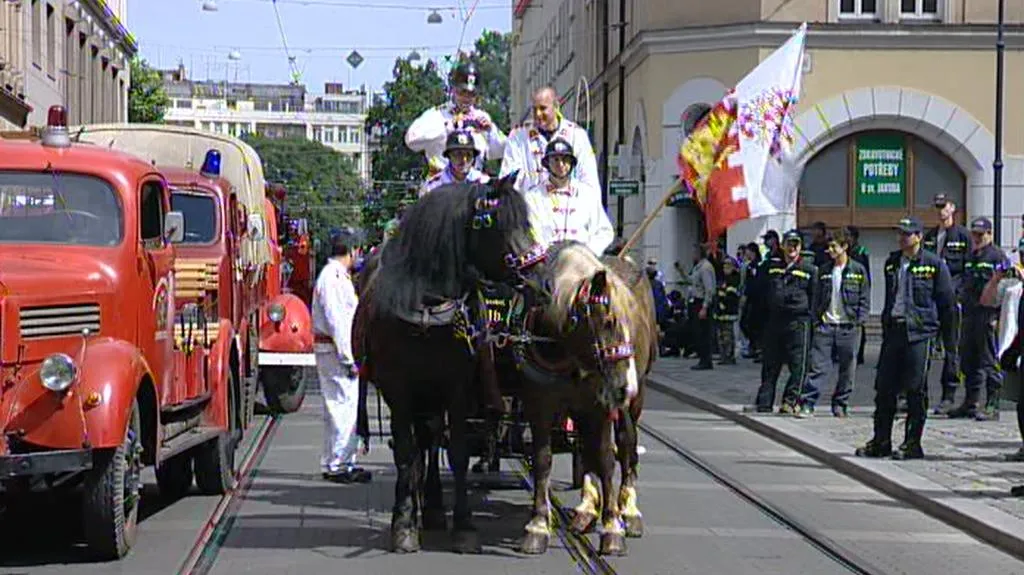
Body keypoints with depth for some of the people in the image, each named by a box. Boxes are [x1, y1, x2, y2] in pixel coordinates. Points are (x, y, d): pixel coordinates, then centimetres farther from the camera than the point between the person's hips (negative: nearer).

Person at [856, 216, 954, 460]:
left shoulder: (934, 264, -3)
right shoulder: (892, 262, 14)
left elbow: (947, 302, 0)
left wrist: (948, 337, -2)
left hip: (919, 332, -5)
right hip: (893, 328, 6)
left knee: (916, 390, -1)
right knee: (884, 386, 4)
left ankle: (912, 444, 5)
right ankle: (881, 441, 12)